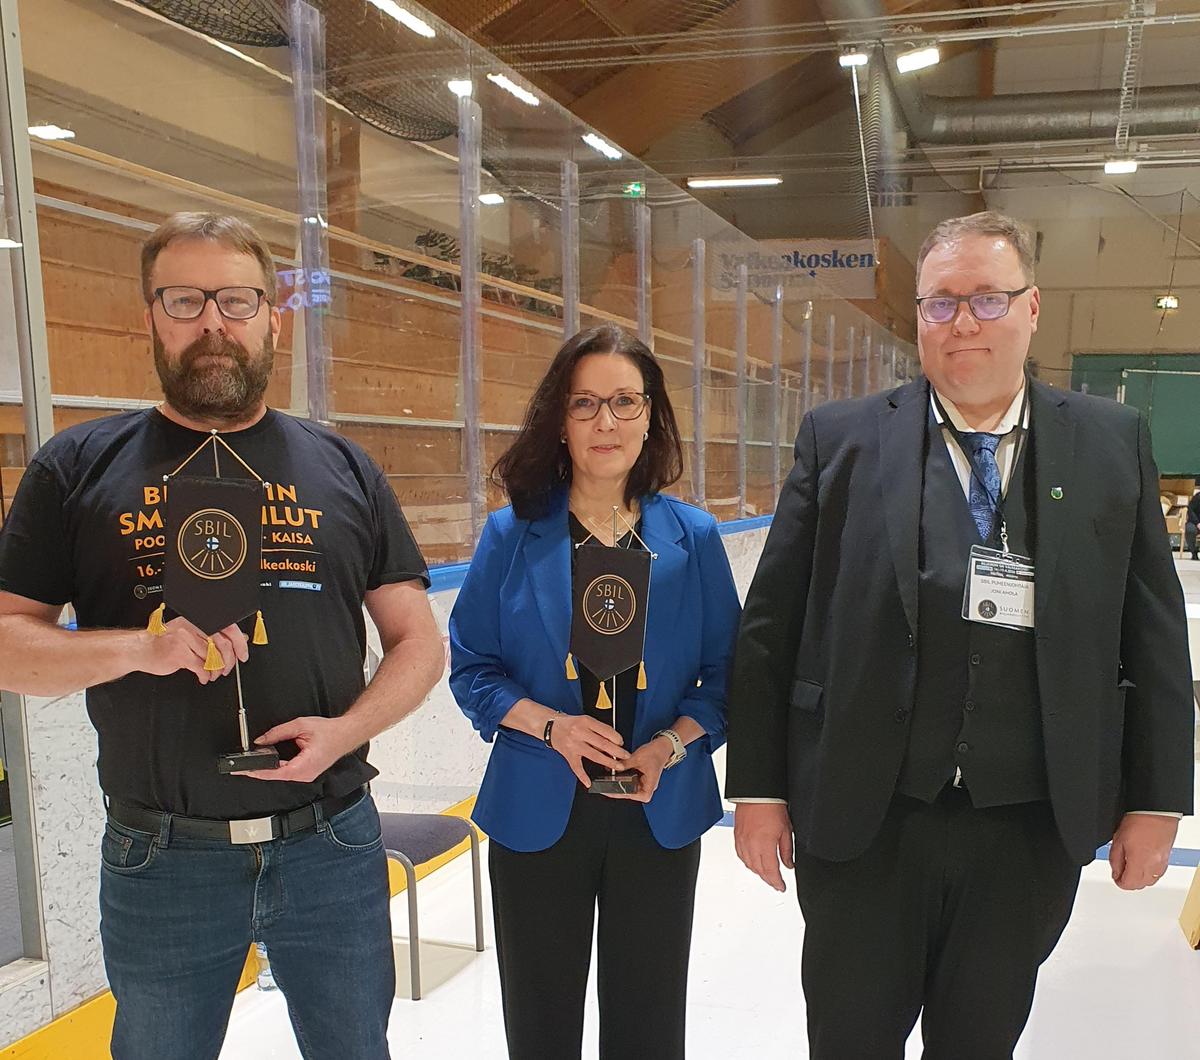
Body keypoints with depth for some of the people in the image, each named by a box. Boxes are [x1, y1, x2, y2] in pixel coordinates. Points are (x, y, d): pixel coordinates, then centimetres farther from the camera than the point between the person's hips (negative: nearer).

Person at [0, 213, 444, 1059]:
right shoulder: (79, 466, -1)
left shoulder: (344, 469, 2)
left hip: (332, 846, 1)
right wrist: (139, 647, -20)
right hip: (159, 861, -1)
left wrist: (344, 730, -14)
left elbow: (419, 644, 4)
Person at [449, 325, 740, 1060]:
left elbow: (724, 674, 1)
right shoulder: (512, 534, -4)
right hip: (538, 813, 0)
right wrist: (552, 725, -18)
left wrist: (670, 745, -16)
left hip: (660, 814, 1)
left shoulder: (693, 537, -2)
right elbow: (472, 668, -2)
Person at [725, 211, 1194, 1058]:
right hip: (860, 824, -1)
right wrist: (758, 786, -3)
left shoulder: (1114, 443, 2)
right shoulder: (841, 439, -3)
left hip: (1034, 831, 2)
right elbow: (771, 625, -3)